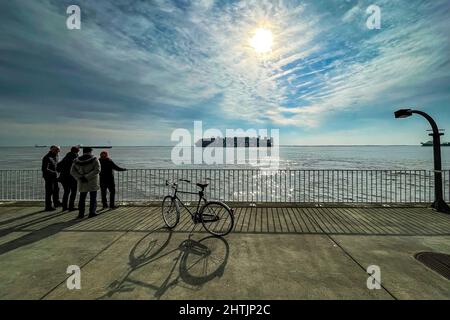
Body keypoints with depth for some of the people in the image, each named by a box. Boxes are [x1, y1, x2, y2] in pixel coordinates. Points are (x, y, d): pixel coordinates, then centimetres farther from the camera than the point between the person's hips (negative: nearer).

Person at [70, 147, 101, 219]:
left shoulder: (77, 160, 4)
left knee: (82, 198, 13)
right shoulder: (94, 160, -8)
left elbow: (72, 171, -1)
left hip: (82, 183, 3)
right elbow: (97, 170, -19)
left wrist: (80, 178, -8)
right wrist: (87, 177, -16)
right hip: (93, 183, -3)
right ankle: (92, 212, 7)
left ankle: (81, 213, 15)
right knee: (93, 198, 5)